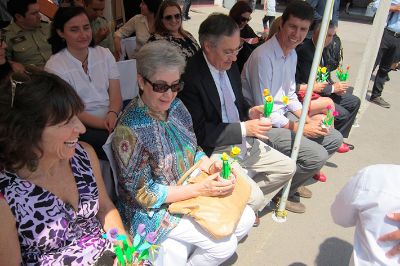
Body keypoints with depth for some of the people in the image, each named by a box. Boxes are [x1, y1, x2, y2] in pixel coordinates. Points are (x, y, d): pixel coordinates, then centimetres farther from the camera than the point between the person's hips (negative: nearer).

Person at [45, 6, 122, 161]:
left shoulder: (104, 53, 7)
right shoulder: (54, 67, -6)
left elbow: (115, 93, 2)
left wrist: (113, 114, -20)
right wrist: (106, 125, -23)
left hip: (113, 117, 5)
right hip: (82, 127, -4)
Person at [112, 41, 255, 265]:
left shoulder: (176, 106, -4)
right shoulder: (130, 130, -26)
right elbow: (143, 193, -21)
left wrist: (210, 166, -15)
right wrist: (200, 189, -25)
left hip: (190, 192, 7)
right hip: (155, 210, -7)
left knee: (246, 218, 2)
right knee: (224, 244, -14)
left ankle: (184, 248, 17)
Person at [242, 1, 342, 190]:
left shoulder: (292, 54, 7)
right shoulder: (263, 56, -22)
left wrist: (308, 120, 1)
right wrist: (300, 129, -13)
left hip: (284, 116, 9)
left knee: (334, 139, 9)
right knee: (317, 156, -19)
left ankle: (296, 176, 24)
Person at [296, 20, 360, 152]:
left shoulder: (323, 48, 5)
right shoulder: (304, 50, -23)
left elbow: (326, 74, 15)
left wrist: (334, 85, -7)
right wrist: (333, 88, -16)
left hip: (324, 90, 10)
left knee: (354, 102, 11)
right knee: (342, 114, -19)